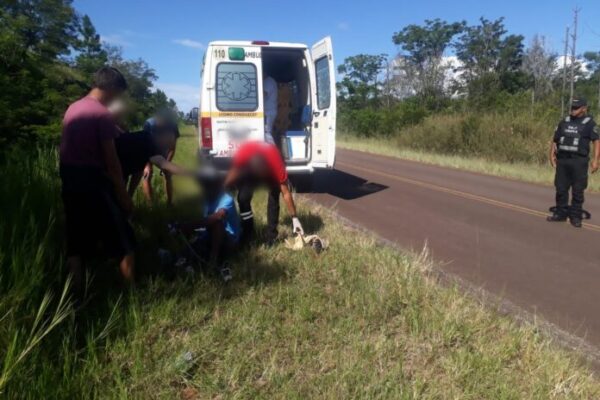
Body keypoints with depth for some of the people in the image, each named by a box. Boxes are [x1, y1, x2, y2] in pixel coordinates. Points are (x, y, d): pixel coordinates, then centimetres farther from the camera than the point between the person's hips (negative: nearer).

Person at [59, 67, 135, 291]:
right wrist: (123, 195, -8)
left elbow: (67, 149, 17)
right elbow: (111, 161, -13)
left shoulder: (72, 109, 14)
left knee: (76, 242, 11)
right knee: (123, 241, 1)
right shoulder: (102, 114, -12)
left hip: (70, 180, 8)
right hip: (93, 181, -8)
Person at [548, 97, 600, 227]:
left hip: (579, 161, -4)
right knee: (561, 189, 8)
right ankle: (560, 213, 19)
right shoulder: (564, 122, 14)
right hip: (562, 160, 5)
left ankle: (576, 217, 9)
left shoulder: (589, 123, -1)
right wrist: (552, 155, 5)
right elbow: (555, 140, 17)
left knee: (577, 191, 1)